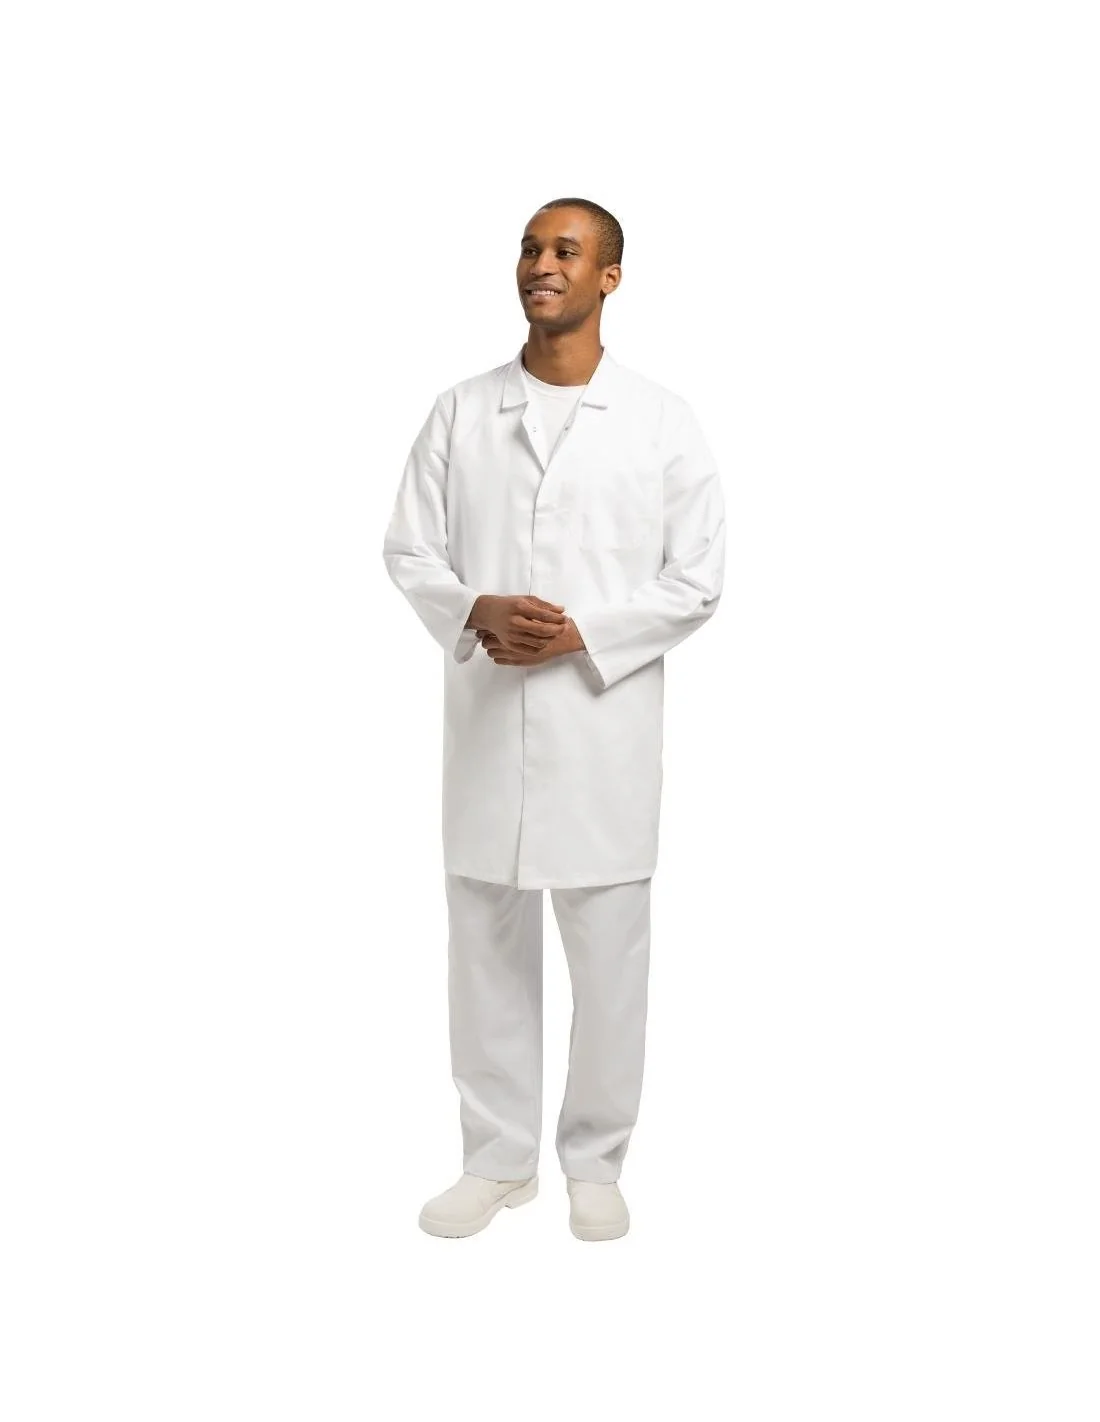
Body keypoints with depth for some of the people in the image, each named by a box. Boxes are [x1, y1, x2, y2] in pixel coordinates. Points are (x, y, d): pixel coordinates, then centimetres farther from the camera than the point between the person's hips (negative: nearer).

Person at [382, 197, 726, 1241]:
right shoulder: (459, 413, 7)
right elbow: (409, 549, 7)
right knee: (485, 940, 9)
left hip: (604, 717, -2)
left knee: (608, 946, 5)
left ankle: (595, 1161, 24)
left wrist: (580, 635, -13)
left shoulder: (662, 421, 2)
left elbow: (696, 579, -1)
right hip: (486, 716, 2)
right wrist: (475, 612, -13)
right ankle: (498, 1158, 25)